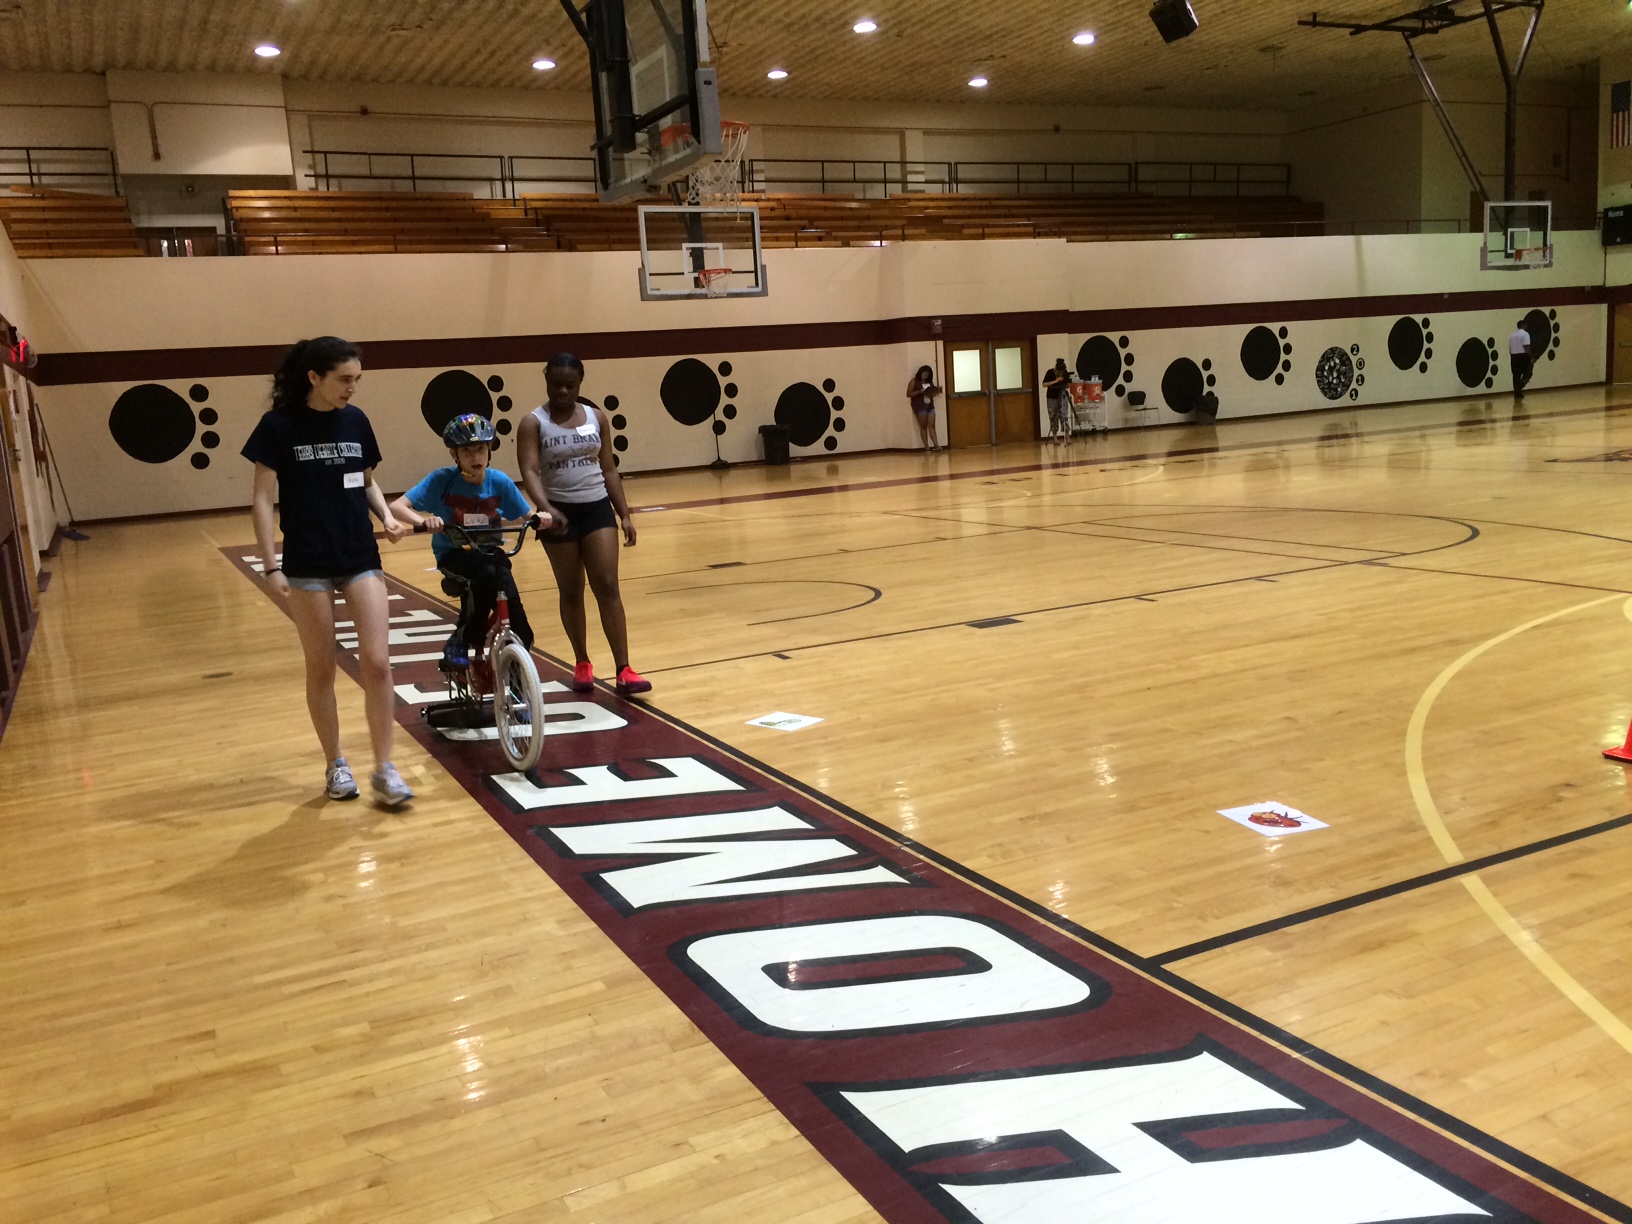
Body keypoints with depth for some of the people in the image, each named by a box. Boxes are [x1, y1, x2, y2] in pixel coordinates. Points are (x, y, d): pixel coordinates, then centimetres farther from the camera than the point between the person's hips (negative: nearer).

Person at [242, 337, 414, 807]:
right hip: (307, 566, -3)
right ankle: (336, 765, 22)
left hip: (361, 559, 3)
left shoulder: (356, 421, 4)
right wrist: (271, 567, -12)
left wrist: (387, 516, -3)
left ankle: (384, 770, 4)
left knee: (377, 664, -4)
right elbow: (264, 499, -7)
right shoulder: (279, 425, -8)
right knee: (321, 669, 7)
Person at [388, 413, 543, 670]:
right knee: (486, 575, -34)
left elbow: (526, 516, 3)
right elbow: (397, 506, -18)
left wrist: (538, 518, -21)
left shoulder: (500, 482, -7)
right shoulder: (442, 480, -14)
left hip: (489, 553, 2)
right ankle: (460, 642, -17)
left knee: (509, 597, -25)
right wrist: (423, 521, -38)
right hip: (453, 555, -2)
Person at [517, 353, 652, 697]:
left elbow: (608, 468, 10)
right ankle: (582, 664, 24)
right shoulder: (534, 422, -5)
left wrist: (625, 515, 5)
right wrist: (546, 508, -34)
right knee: (570, 591, 8)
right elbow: (530, 471, -16)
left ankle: (623, 670, -6)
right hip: (559, 513, -2)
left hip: (597, 507, 2)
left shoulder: (596, 417, 6)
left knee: (608, 587, -6)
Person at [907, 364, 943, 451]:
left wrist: (937, 391, 0)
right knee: (923, 426, -3)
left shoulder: (930, 382, 14)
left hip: (930, 406, 5)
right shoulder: (914, 382, 0)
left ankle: (936, 445, -13)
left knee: (932, 426, -3)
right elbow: (908, 394, -6)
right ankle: (927, 447, -3)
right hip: (919, 406, -5)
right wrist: (919, 391, -17)